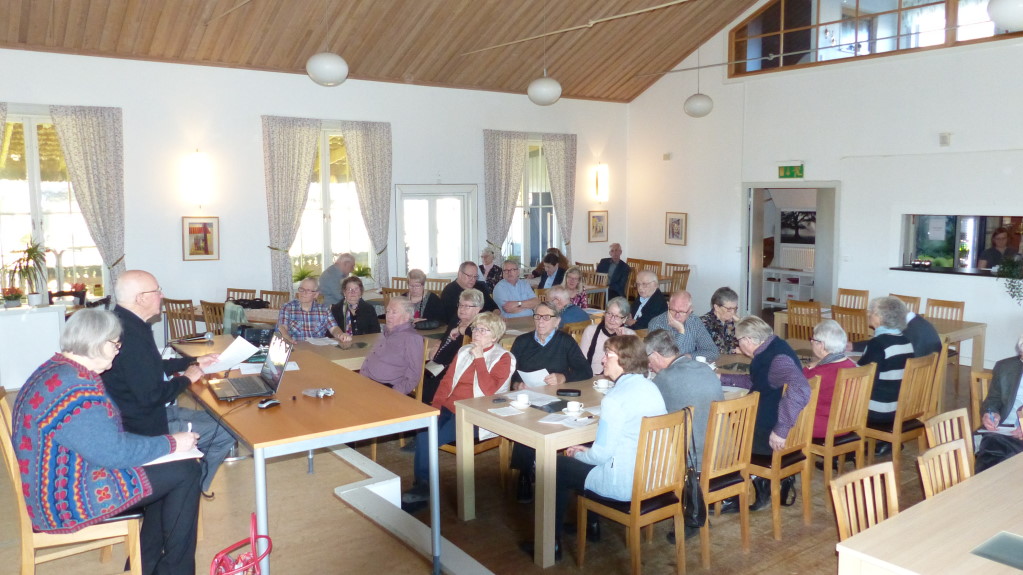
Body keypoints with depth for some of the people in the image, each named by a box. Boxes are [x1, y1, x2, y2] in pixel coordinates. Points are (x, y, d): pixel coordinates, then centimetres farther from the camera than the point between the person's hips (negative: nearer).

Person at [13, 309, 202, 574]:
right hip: (68, 499, -10)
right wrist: (172, 443, -13)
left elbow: (101, 436, 13)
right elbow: (115, 452, -27)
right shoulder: (76, 389, -29)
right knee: (186, 472, -7)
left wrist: (163, 442, 5)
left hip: (57, 483, 10)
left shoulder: (58, 371, 5)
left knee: (167, 471, 15)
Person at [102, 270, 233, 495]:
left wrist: (194, 362, 16)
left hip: (144, 412, 11)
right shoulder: (132, 334, -30)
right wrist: (186, 378, -13)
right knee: (227, 431, -5)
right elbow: (150, 396, -30)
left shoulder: (124, 322, 4)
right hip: (146, 426, -11)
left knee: (218, 420, 18)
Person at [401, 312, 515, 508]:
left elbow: (488, 390, -14)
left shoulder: (503, 358, 0)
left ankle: (424, 486, -9)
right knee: (423, 430, -25)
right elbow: (448, 380, 15)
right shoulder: (465, 351, 17)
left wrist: (479, 358, -13)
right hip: (449, 408, 6)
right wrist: (436, 405, 0)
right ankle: (422, 485, -16)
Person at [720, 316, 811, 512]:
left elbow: (800, 391, -41)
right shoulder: (768, 351, 7)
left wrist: (781, 430, -38)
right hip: (766, 421, 9)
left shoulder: (778, 358, -24)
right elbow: (754, 381, 25)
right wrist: (722, 378, 25)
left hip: (774, 437, -9)